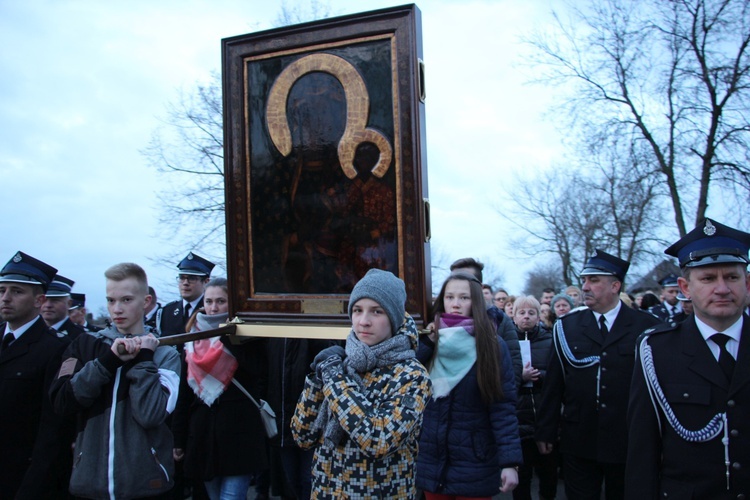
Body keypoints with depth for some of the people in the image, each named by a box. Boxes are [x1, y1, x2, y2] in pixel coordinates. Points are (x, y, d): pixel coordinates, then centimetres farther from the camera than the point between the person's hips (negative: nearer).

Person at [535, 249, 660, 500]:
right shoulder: (567, 326, 1)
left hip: (630, 444, -1)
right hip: (578, 443, 1)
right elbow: (553, 383, 1)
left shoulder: (647, 326, -3)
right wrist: (545, 431, 2)